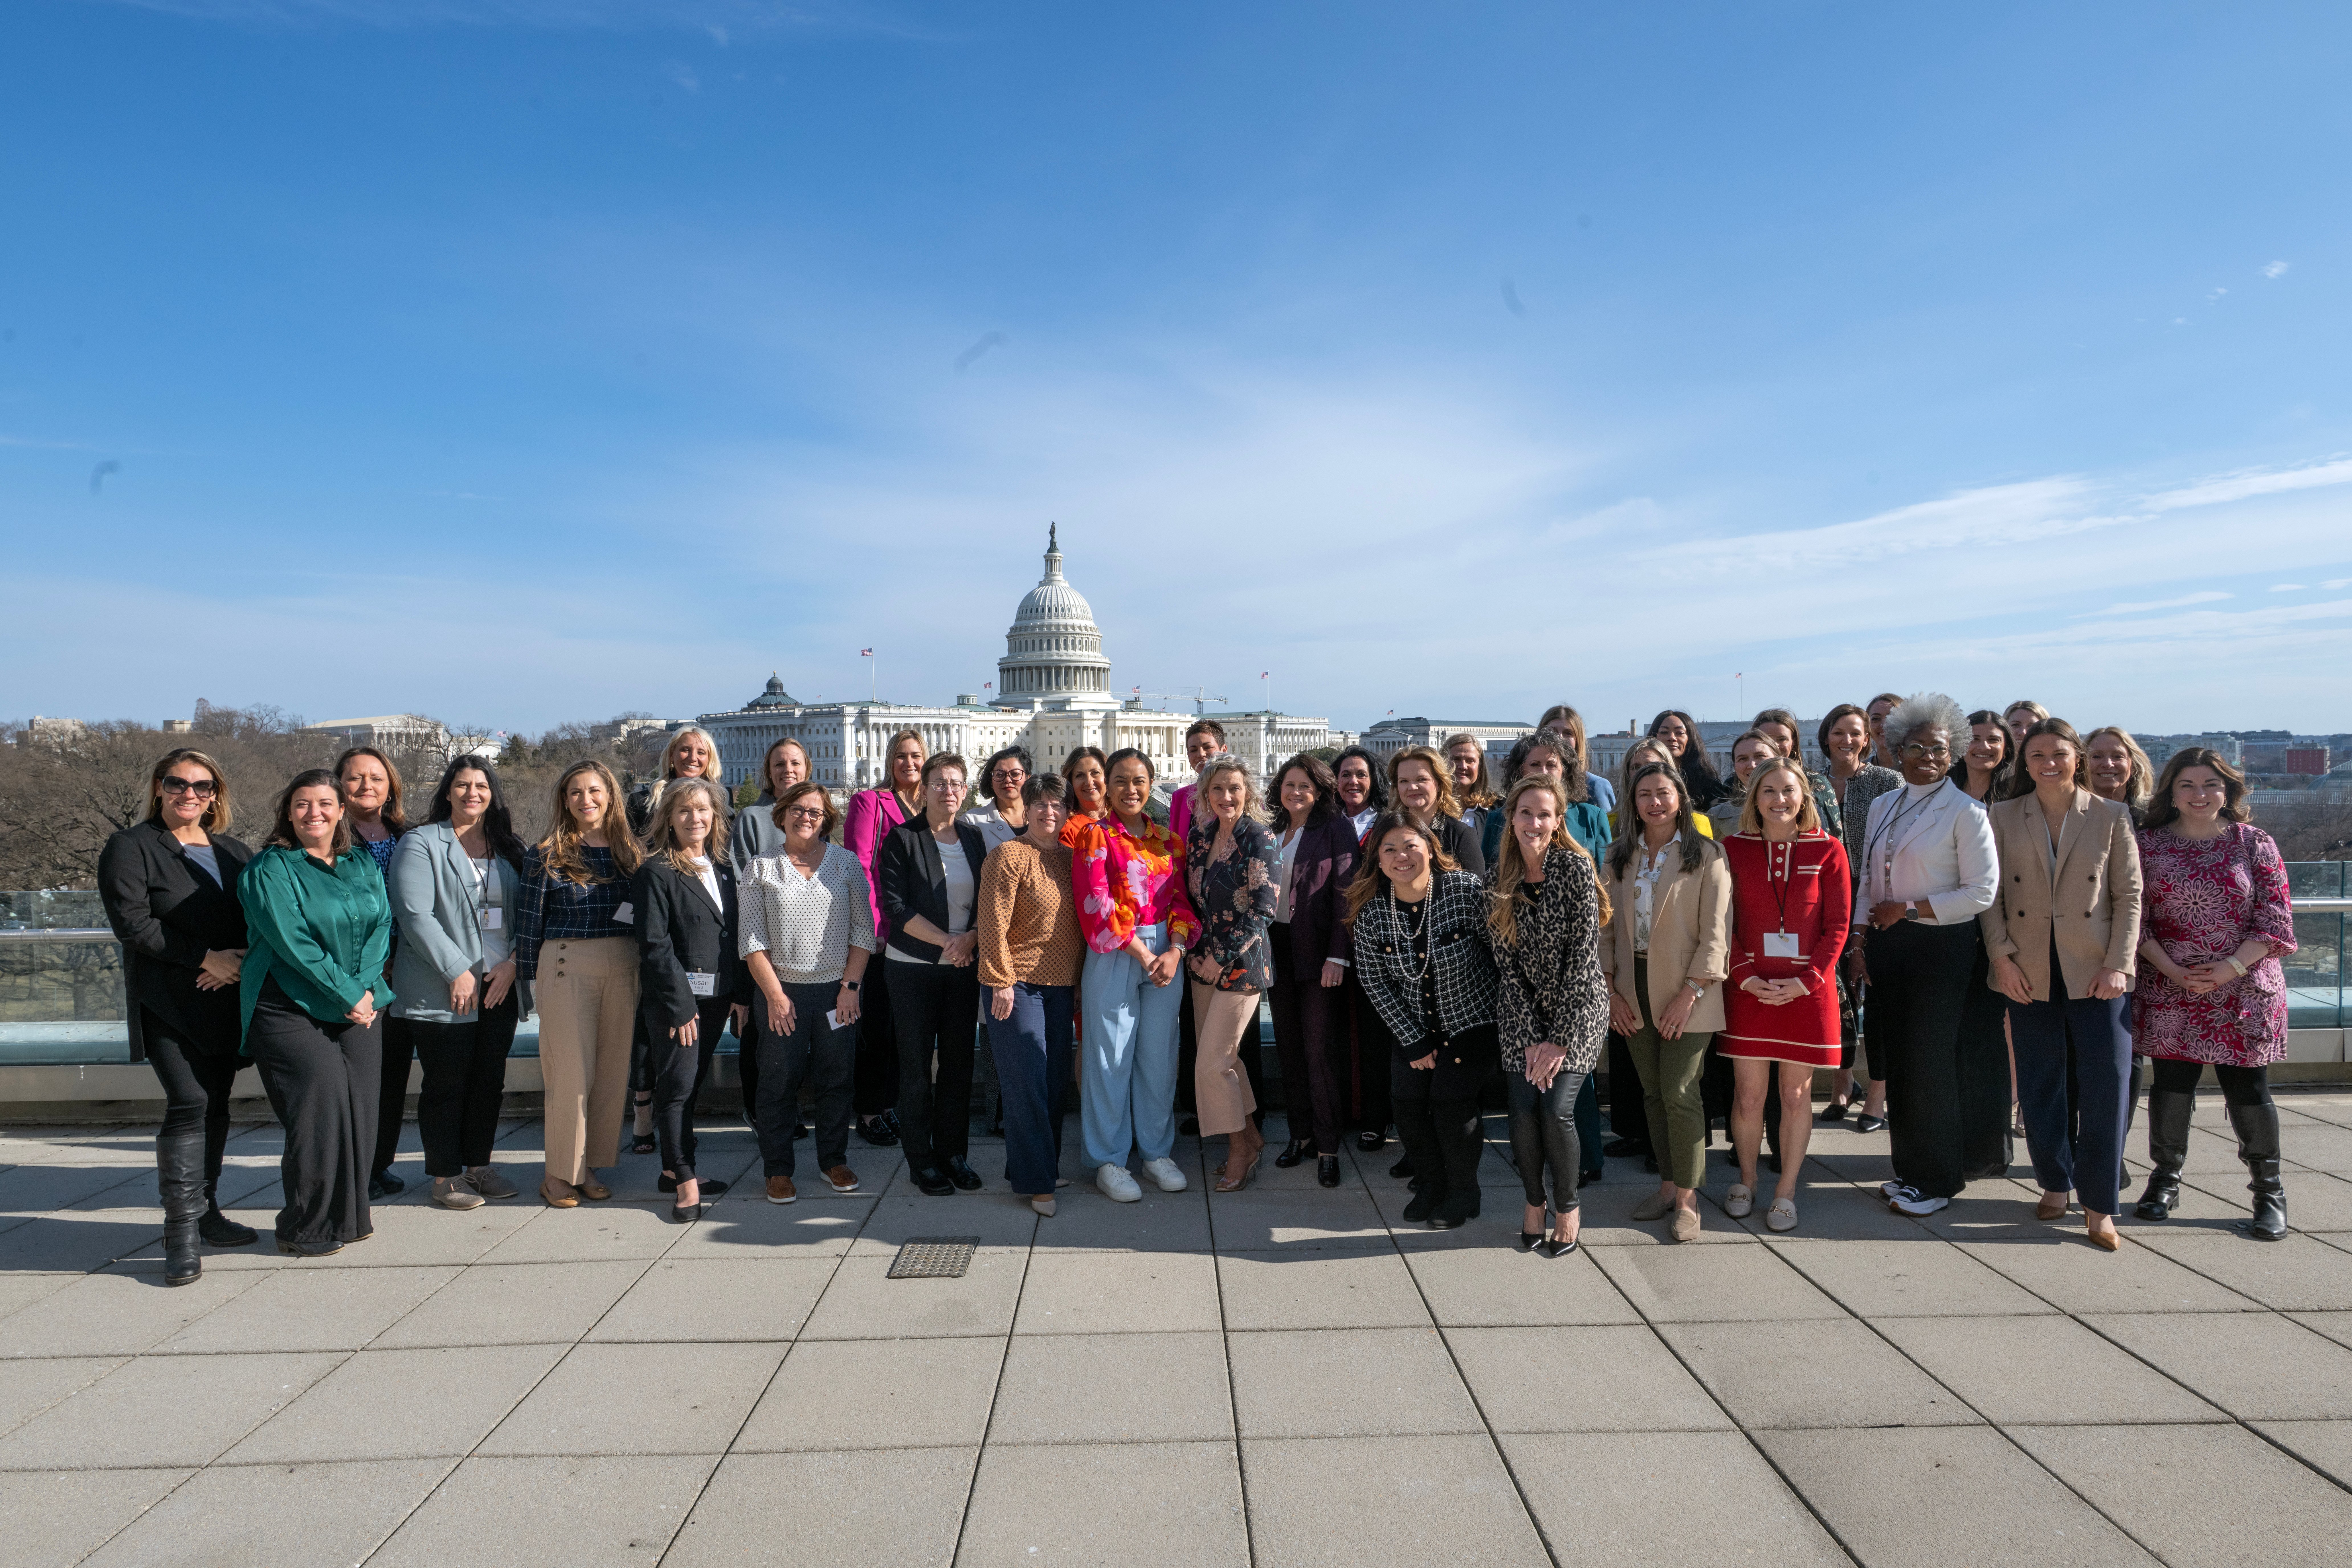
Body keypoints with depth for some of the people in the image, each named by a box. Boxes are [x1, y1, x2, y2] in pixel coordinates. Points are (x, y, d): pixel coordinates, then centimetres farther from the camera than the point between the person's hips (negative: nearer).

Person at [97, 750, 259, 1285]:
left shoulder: (232, 850, 14)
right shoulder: (130, 848, -1)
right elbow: (132, 923, -11)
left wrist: (239, 962, -8)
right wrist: (206, 958, -15)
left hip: (227, 999, 5)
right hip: (169, 1004, -5)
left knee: (216, 1105, 9)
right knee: (189, 1106, -12)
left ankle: (206, 1212, 21)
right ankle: (182, 1231, -5)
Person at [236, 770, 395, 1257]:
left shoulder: (364, 865, 13)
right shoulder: (269, 869, -4)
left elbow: (381, 926, 6)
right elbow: (292, 941, -12)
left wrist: (366, 987, -9)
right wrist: (347, 995, -14)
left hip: (359, 1007, 5)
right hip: (290, 1010, -5)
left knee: (359, 1107, 1)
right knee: (320, 1106, -12)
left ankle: (349, 1216, 17)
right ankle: (306, 1230, 4)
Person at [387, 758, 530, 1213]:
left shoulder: (509, 850, 12)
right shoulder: (421, 844, -2)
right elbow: (415, 915, -11)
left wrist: (513, 963, -6)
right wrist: (457, 971, -16)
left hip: (501, 986, 4)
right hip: (443, 990, -4)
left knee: (490, 1079, 10)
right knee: (446, 1082, 3)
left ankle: (479, 1164, 23)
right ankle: (445, 1175, 15)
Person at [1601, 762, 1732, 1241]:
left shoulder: (1706, 856, -5)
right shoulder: (1620, 857, 9)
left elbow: (1715, 932, -8)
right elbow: (1607, 925, 10)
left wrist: (1691, 991, -14)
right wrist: (1610, 987, 2)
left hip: (1686, 991, -4)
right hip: (1633, 991, 4)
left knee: (1679, 1093, -5)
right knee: (1652, 1092, 9)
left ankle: (1687, 1198, 8)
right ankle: (1667, 1184, 22)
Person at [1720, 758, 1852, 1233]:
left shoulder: (1827, 851, 0)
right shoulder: (1733, 848, 1)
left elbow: (1838, 925, -1)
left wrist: (1807, 981, -11)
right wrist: (1745, 977, -10)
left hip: (1807, 992, 0)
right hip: (1749, 991, 0)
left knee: (1796, 1096, 8)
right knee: (1748, 1095, 5)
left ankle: (1786, 1191, 22)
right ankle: (1746, 1181, 25)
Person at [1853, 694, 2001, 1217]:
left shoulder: (1964, 811, -7)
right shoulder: (1883, 807, 11)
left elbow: (1982, 892, -11)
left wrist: (1909, 909, -13)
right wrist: (1861, 933, 5)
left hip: (1941, 948, -5)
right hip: (1888, 946, 6)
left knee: (1931, 1063, -1)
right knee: (1896, 1058, 10)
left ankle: (1938, 1179, 14)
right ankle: (1910, 1167, 23)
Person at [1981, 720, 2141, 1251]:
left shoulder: (2112, 818, 3)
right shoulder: (2003, 817, 6)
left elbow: (2129, 896, 1)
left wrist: (2119, 964, -7)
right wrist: (2001, 956, -5)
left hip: (2095, 971, -1)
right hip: (2029, 972, 1)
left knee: (2105, 1083, -2)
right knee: (2041, 1083, 8)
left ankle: (2099, 1203, 8)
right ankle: (2055, 1183, 24)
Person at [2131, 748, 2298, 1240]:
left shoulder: (2254, 844, 1)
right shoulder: (2150, 844, 2)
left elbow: (2275, 919, -2)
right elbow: (2136, 918, 1)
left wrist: (2231, 968, -12)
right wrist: (2172, 971, -10)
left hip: (2244, 991, 0)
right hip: (2170, 991, 1)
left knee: (2247, 1089, 2)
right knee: (2172, 1083, 5)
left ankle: (2268, 1191, 18)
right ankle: (2165, 1180, 20)